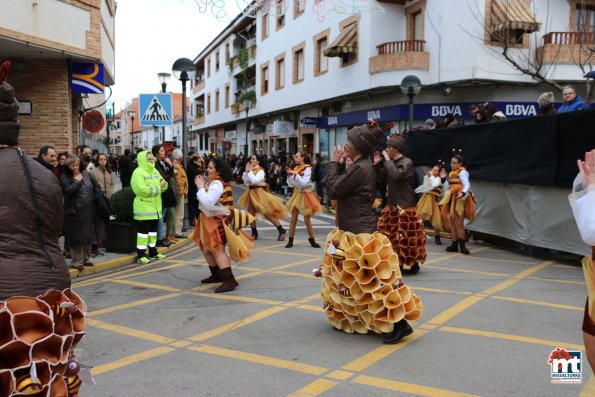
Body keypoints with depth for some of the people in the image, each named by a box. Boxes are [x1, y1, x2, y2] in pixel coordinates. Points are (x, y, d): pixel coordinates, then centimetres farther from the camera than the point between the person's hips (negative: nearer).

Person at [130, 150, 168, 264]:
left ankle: (153, 252, 26)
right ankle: (141, 255, 3)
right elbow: (142, 190, -25)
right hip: (143, 207, -8)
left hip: (155, 207, 8)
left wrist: (163, 183, -10)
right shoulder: (138, 172, -13)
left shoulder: (155, 171, 13)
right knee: (143, 230, -4)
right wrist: (157, 188, -16)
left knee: (153, 229, 15)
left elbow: (163, 187, 14)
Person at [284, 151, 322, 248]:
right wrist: (289, 175, -7)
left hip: (305, 195, -4)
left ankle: (312, 240, 19)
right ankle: (290, 241, 6)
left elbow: (304, 183, -20)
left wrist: (295, 174, -23)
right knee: (293, 219, 2)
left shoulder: (307, 169, -10)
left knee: (307, 220, 3)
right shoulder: (296, 168, 7)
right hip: (296, 194, 4)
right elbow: (291, 184, 6)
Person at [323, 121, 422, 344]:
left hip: (359, 237, -11)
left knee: (373, 281, -7)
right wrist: (339, 165, 10)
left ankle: (399, 323, 0)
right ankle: (347, 318, 35)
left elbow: (333, 191, -17)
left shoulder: (361, 168, -20)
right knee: (348, 279, 21)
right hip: (350, 234, 11)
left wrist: (334, 163, -7)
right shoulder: (360, 167, 10)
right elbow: (340, 188, 17)